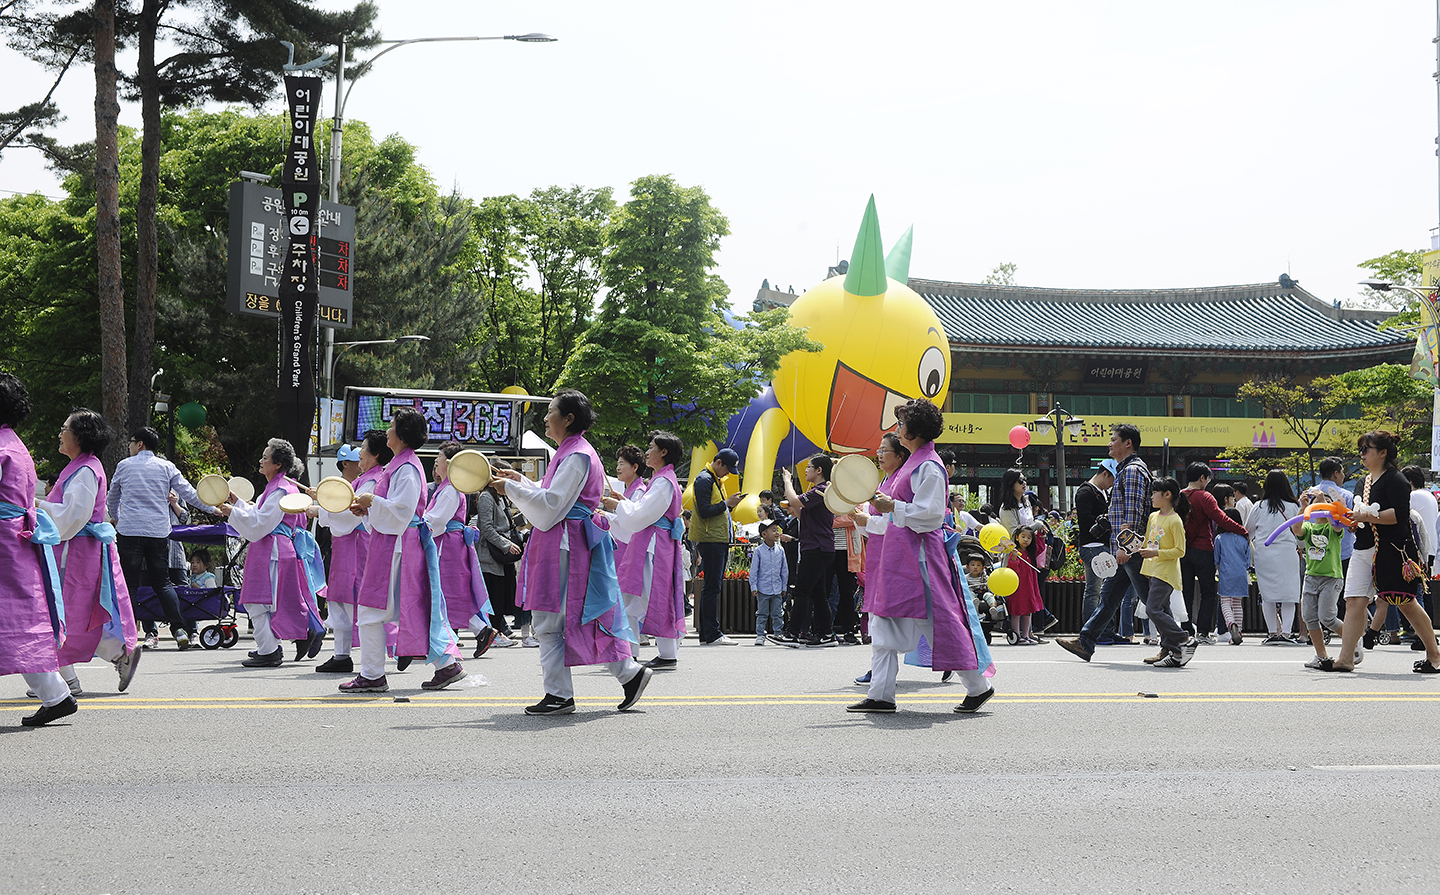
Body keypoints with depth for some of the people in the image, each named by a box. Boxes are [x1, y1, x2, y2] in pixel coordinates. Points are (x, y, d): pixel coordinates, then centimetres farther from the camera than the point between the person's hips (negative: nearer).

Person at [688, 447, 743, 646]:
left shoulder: (716, 480, 21)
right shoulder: (704, 480, -10)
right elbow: (704, 511, -19)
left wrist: (730, 504, 7)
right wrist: (726, 503, -13)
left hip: (719, 541, 10)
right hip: (710, 540, -10)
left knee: (712, 586, 9)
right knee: (712, 586, -10)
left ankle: (707, 634, 11)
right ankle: (712, 635, -10)